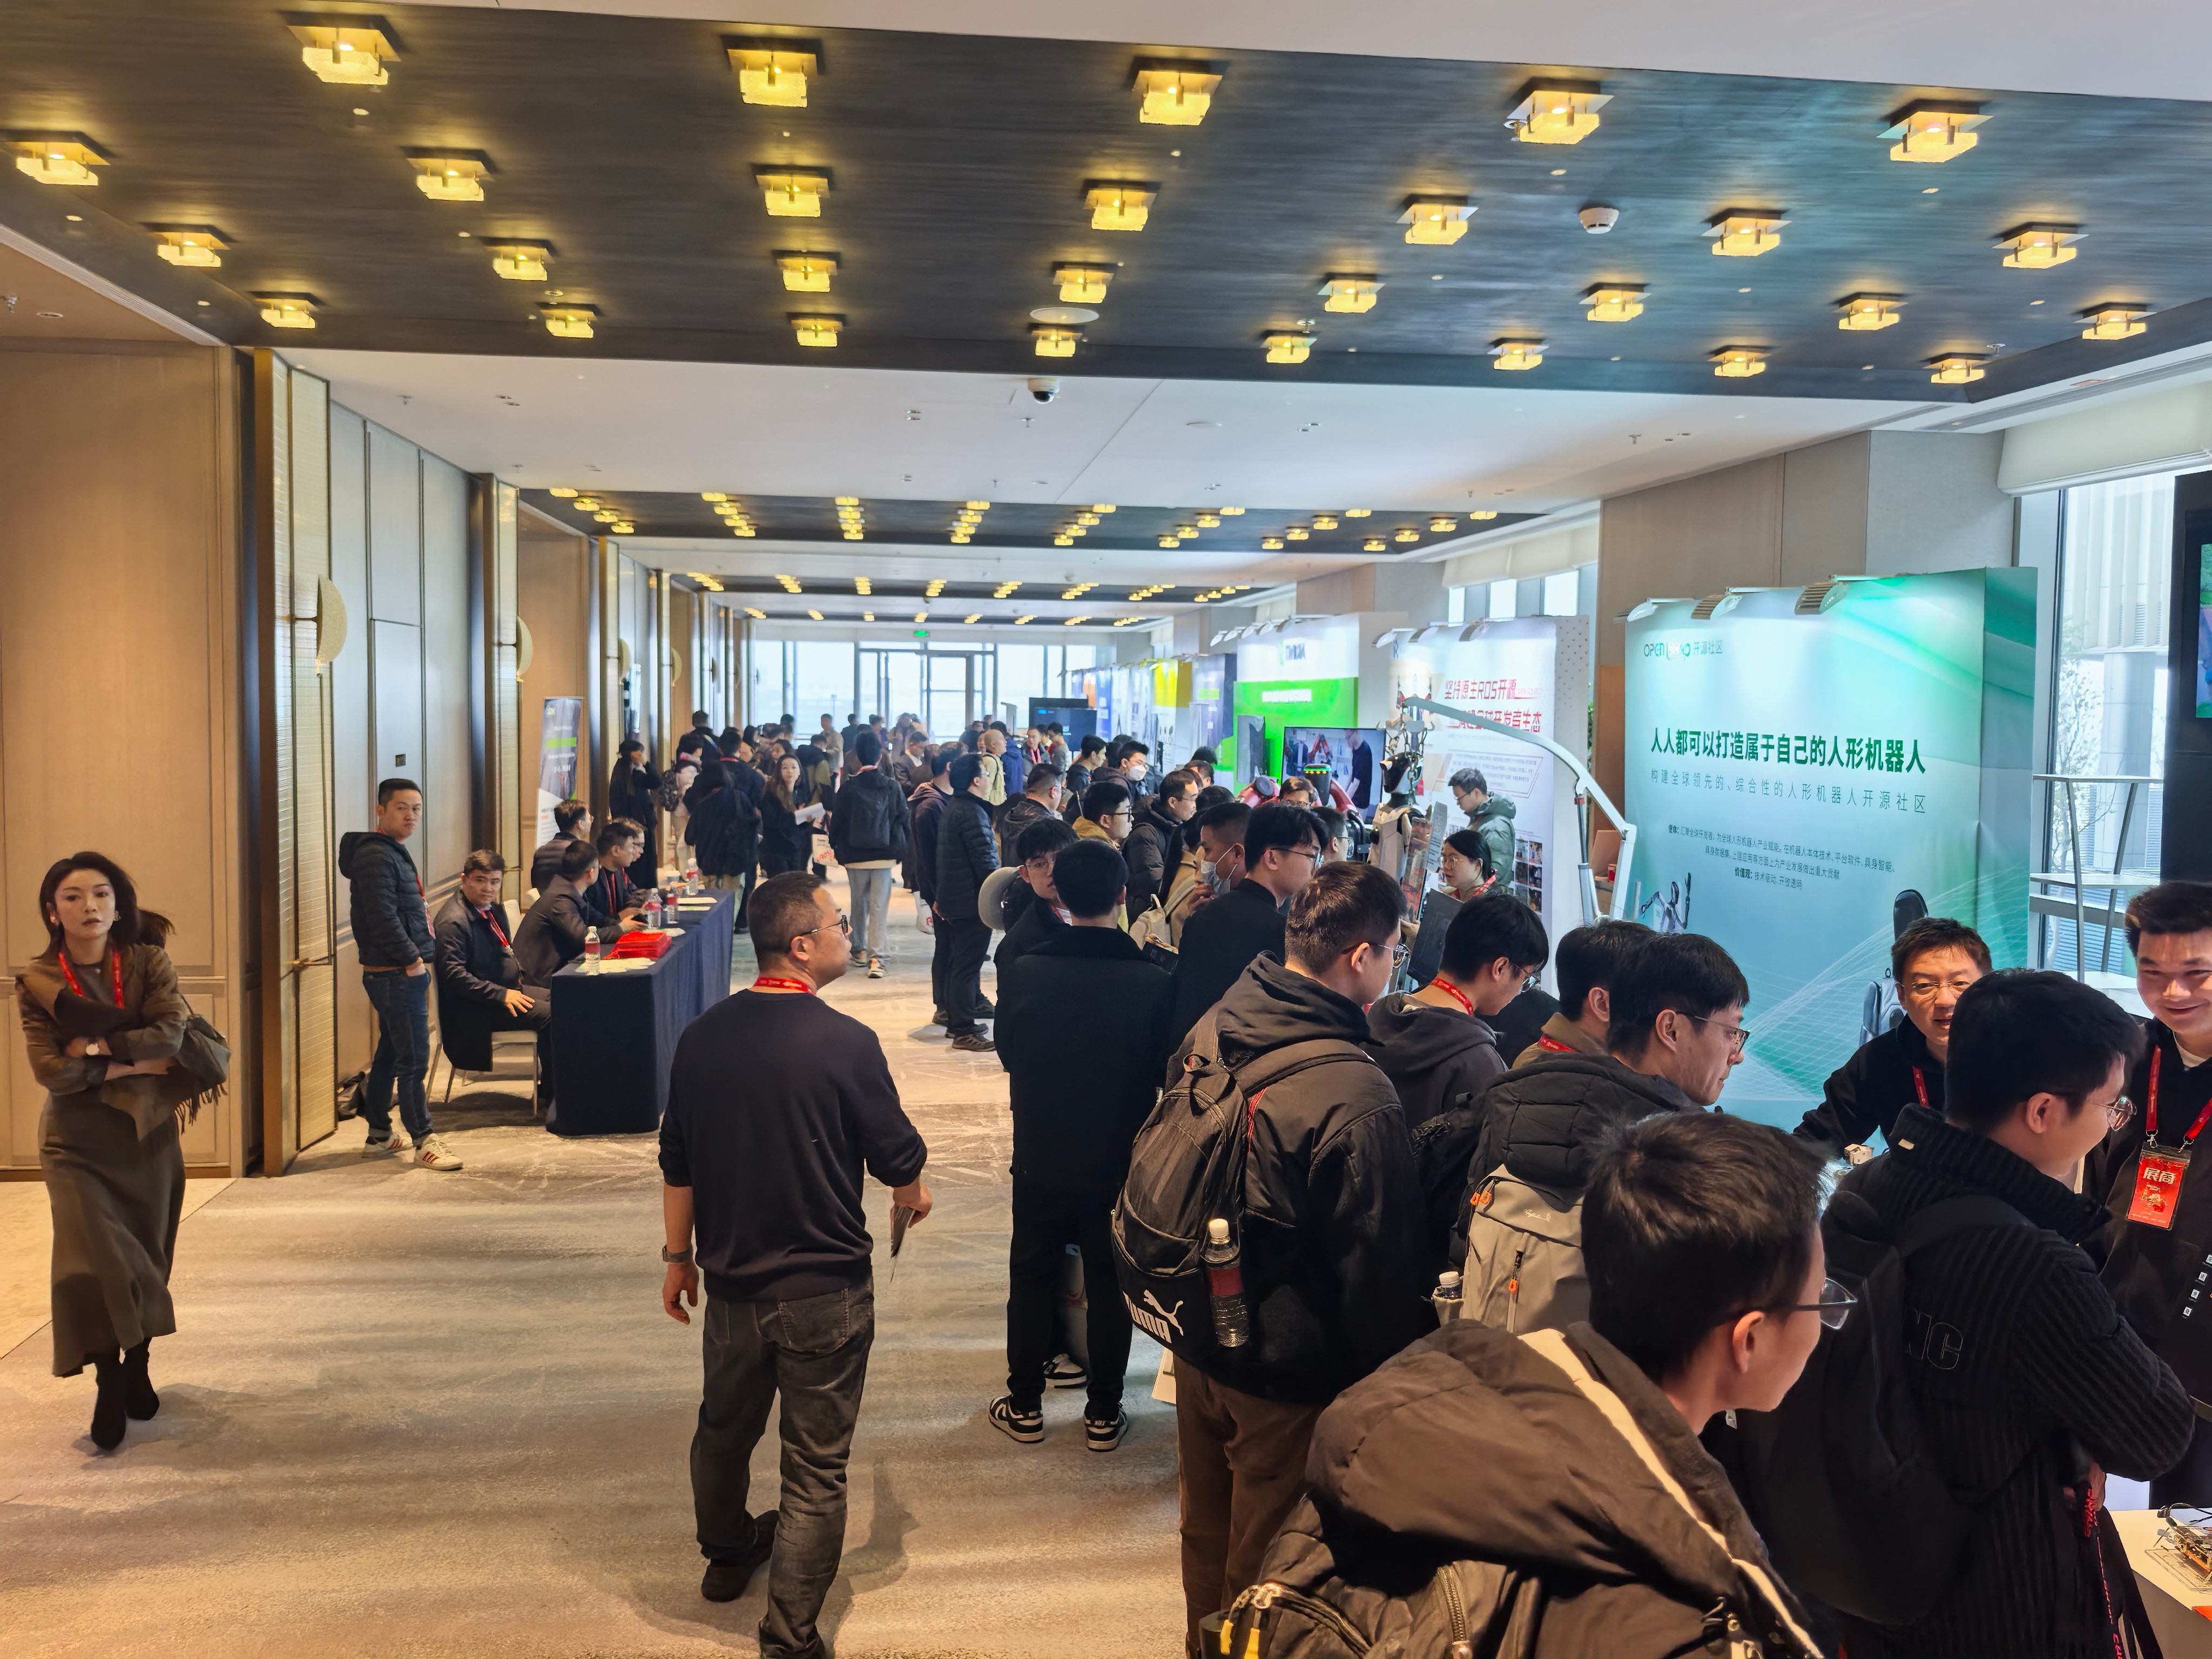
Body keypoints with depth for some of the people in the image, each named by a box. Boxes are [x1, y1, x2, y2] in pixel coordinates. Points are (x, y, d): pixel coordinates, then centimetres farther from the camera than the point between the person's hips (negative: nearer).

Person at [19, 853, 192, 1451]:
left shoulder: (148, 962, -3)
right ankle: (108, 1382, 8)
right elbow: (49, 1071, -13)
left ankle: (138, 1368, 31)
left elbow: (170, 1033, -16)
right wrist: (130, 1063, -16)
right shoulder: (35, 980, -5)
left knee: (147, 1255, 10)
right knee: (92, 1260, -11)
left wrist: (93, 1048, -16)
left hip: (148, 1132, 1)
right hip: (76, 1140, -1)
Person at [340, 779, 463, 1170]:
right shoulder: (375, 856, -14)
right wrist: (411, 959, -17)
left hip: (403, 972, 11)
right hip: (398, 973, -11)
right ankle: (423, 1139, -3)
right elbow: (382, 918, -22)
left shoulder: (394, 852, 18)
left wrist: (420, 956, 14)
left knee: (390, 1054, 17)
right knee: (414, 1059, -7)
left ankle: (379, 1134, 26)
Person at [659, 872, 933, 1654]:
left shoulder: (703, 1035, -4)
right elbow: (897, 1157, -9)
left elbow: (677, 1164, 5)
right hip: (823, 1289, -6)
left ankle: (726, 1553, 49)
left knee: (725, 1426, 26)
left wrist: (679, 1255, 18)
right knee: (815, 1466, 6)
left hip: (731, 1282, 6)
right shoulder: (845, 1042, -19)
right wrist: (913, 1199, 13)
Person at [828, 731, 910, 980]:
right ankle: (876, 957, -12)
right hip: (884, 854, -1)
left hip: (855, 855, 1)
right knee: (879, 906, -3)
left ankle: (859, 949, 28)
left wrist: (834, 844, 15)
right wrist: (900, 847, 16)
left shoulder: (849, 787, -6)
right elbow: (903, 819, 1)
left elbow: (838, 820, -2)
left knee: (859, 902, 17)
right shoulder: (891, 787, -4)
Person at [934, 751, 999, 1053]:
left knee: (957, 962, 17)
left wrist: (939, 896, 25)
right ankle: (964, 1031, -2)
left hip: (952, 899, 10)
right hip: (973, 901, -10)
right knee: (968, 965, -6)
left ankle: (955, 1021, 25)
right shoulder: (973, 813, -19)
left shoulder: (951, 808, 13)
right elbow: (985, 860, -23)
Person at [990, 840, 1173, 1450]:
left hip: (1040, 1158, 1)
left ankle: (1025, 1406, 29)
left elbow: (1007, 1053, 0)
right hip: (1119, 1162, -1)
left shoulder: (1023, 971, -16)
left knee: (1032, 1277, 18)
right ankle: (1103, 1415, 25)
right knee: (1108, 1286, 14)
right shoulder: (1153, 982, -20)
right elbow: (1162, 1073, -5)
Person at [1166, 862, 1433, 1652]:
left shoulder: (1210, 1031, -7)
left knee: (1208, 1532, 28)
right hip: (1288, 1376, -7)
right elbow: (1379, 1269, -21)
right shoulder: (1357, 1102, -30)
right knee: (1265, 1562, 14)